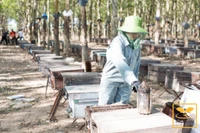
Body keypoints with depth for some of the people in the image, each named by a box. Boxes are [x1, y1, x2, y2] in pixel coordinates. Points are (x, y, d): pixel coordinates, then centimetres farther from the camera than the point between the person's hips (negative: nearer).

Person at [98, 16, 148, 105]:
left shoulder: (136, 44, 0)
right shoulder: (118, 43, -23)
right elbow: (120, 62, -40)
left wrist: (135, 80, 14)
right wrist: (133, 80, -51)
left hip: (126, 81, 6)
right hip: (111, 78, -5)